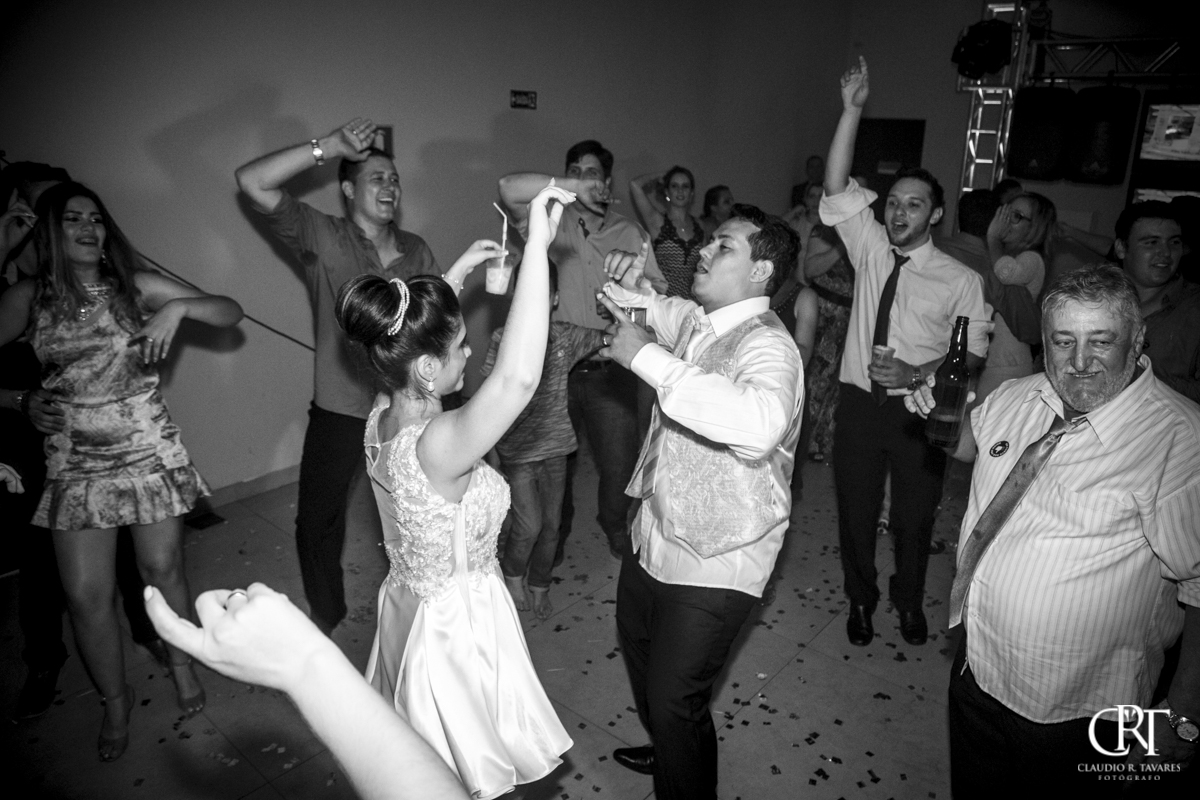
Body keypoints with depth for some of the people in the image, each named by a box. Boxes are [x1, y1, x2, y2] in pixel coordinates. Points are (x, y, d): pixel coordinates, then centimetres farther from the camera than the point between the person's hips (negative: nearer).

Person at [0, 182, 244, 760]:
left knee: (162, 569, 9)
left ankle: (182, 665, 33)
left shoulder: (137, 287, 0)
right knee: (86, 595, 3)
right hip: (75, 464, 1)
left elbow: (231, 313, -3)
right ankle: (115, 700, 26)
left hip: (150, 452, 0)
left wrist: (179, 307, -18)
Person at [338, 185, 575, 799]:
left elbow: (414, 334, 11)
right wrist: (537, 245, -47)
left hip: (411, 605, 8)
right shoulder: (438, 445, -35)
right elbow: (518, 379, -51)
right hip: (456, 626, -8)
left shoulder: (383, 416, -9)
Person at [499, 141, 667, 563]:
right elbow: (509, 187, -17)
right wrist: (572, 188, -21)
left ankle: (615, 525, 38)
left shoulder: (631, 233, 8)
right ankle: (555, 532, 39)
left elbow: (660, 293, 9)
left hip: (611, 370, 1)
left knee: (619, 461, 7)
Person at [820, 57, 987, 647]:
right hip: (860, 402, 2)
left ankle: (909, 603, 40)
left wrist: (917, 374, -19)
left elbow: (974, 353, -2)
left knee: (914, 516, 14)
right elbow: (836, 189, -9)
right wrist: (852, 109, -16)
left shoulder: (961, 279, -5)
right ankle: (861, 600, 35)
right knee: (856, 510, 12)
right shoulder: (870, 249, 1)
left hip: (918, 408, -1)